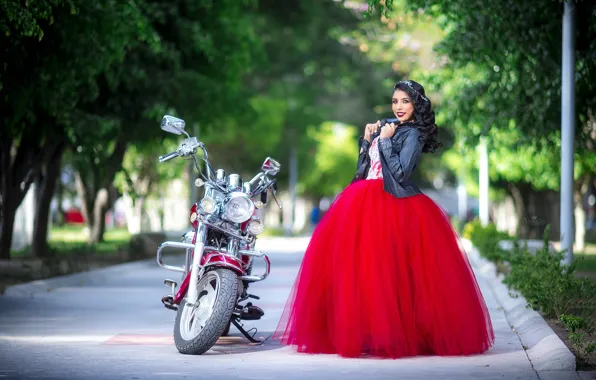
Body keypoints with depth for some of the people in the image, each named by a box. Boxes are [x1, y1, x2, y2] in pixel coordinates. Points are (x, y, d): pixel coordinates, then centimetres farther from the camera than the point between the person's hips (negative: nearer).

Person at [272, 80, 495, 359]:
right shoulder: (387, 129, 19)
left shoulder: (413, 134, -3)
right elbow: (364, 168, 19)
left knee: (384, 271, -12)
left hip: (393, 207, -8)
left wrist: (385, 141, -8)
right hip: (367, 203, 8)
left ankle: (394, 335, -6)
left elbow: (400, 172, -15)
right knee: (357, 266, 1)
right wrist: (367, 140, 8)